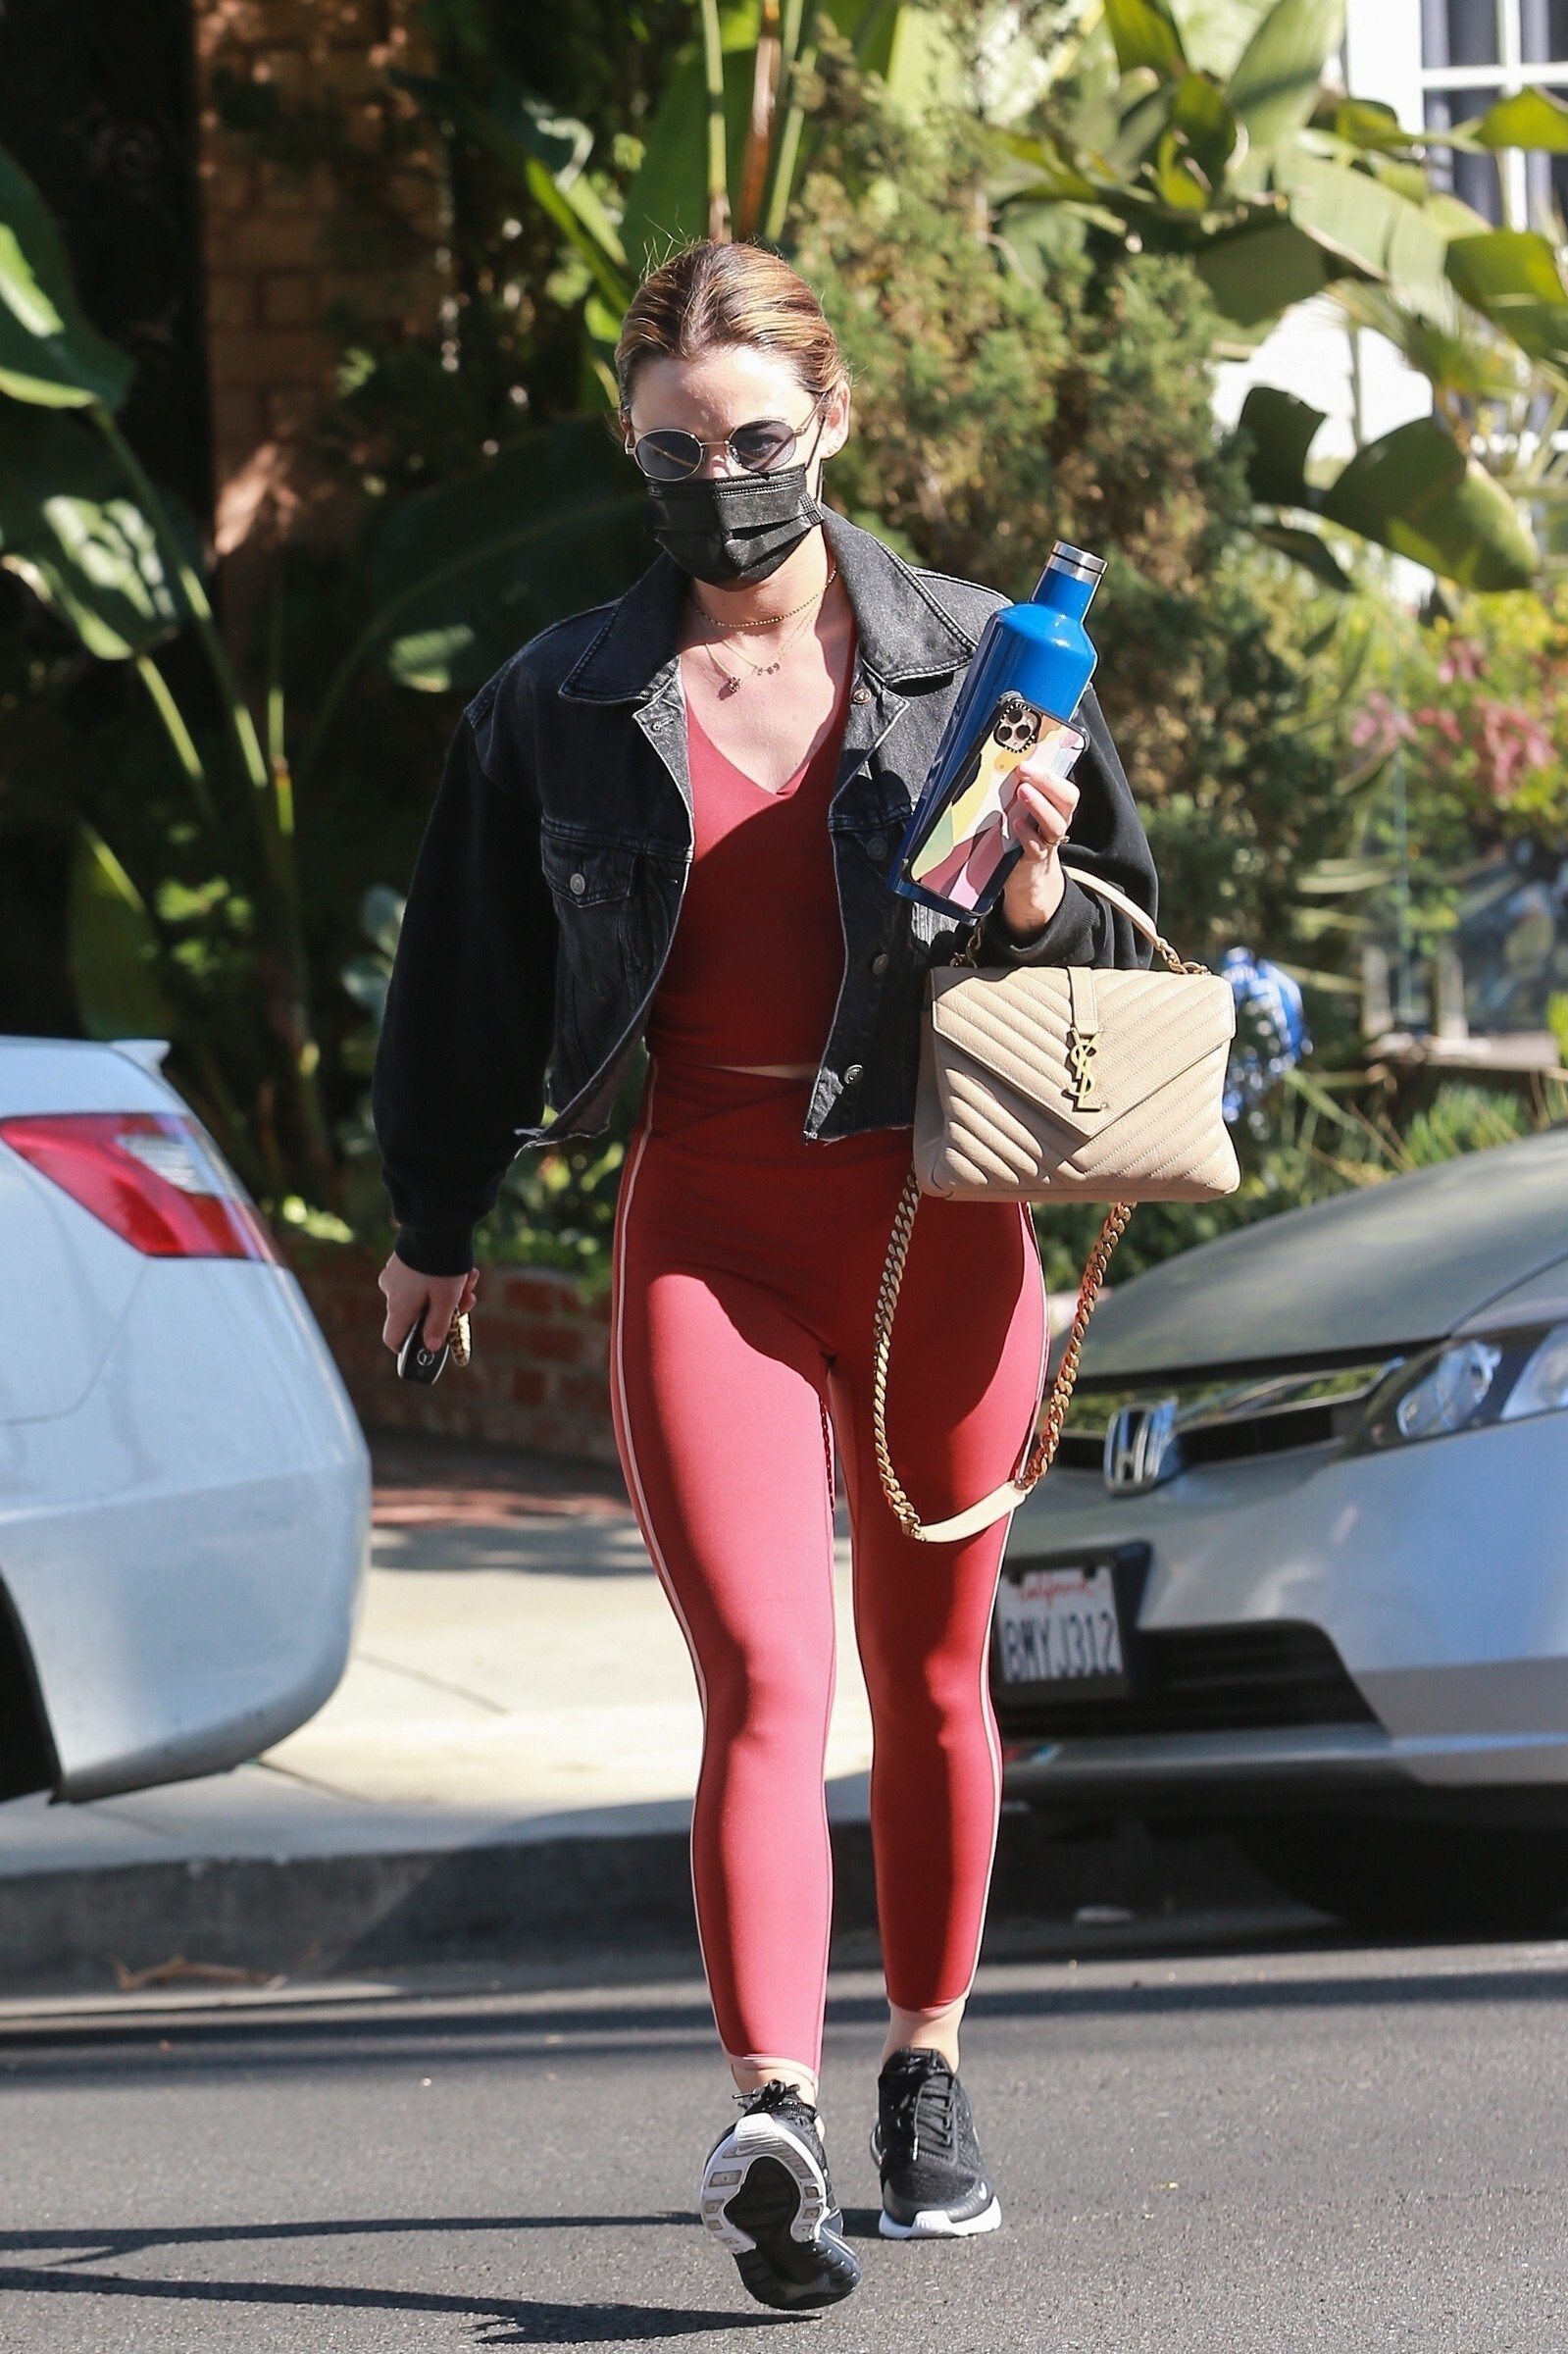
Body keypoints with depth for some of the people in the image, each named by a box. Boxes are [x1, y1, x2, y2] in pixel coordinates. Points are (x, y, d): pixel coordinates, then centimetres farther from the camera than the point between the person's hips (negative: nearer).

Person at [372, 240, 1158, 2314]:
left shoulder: (973, 662, 3)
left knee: (930, 1677, 13)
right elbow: (471, 978, 15)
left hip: (938, 1220, 1)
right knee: (763, 1684, -16)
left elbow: (1125, 953, 9)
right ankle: (772, 2121, -28)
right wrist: (435, 1230, 23)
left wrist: (1033, 890, -14)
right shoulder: (564, 708, 4)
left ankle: (928, 2067, 31)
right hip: (709, 1225, -1)